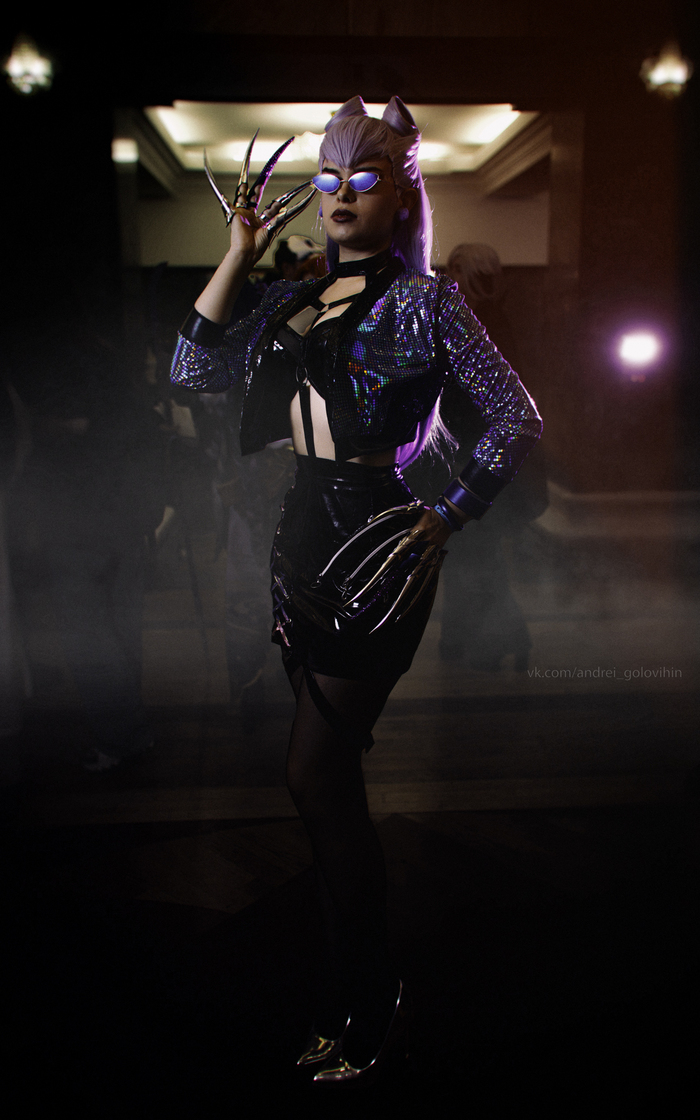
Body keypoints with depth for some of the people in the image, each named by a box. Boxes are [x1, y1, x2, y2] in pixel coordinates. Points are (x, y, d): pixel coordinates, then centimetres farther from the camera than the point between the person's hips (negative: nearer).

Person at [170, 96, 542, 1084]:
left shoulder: (423, 302, -3)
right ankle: (358, 988, 31)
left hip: (378, 550, -7)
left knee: (317, 773, -8)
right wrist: (239, 256, 6)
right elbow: (194, 370, 9)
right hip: (300, 542, 7)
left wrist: (445, 519, -12)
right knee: (334, 773, 13)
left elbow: (518, 418, -5)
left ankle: (366, 1004, 13)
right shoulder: (292, 302, 15)